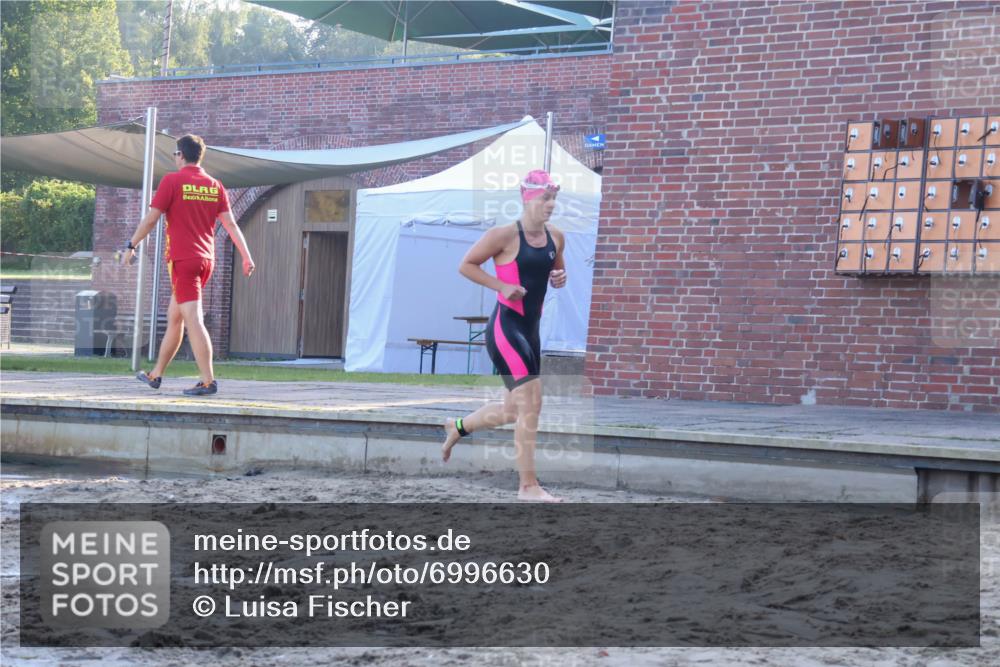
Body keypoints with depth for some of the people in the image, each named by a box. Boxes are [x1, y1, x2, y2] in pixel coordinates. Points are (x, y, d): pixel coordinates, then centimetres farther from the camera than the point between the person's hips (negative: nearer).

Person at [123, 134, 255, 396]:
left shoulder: (172, 181, -7)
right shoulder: (214, 185, 8)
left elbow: (151, 218, -7)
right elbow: (230, 223, 3)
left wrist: (131, 247, 1)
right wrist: (246, 256, 3)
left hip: (182, 260, -7)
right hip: (206, 260, 7)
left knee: (193, 320, -10)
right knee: (173, 317, 17)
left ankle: (208, 381, -17)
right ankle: (156, 374, 26)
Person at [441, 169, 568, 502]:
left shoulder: (555, 238, 7)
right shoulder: (505, 236, -12)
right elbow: (466, 265, -7)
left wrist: (560, 277, 1)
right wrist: (503, 286, -17)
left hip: (530, 330, 8)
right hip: (505, 327, -8)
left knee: (512, 412, 17)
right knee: (531, 403, -15)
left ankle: (457, 427, 44)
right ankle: (528, 486, -10)